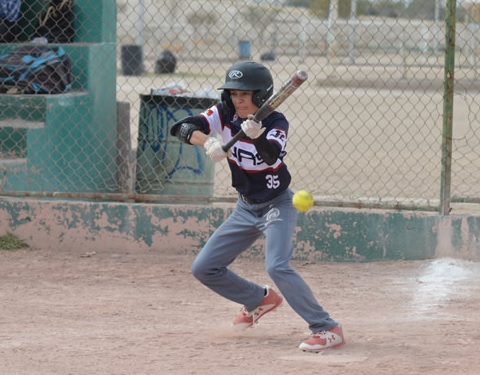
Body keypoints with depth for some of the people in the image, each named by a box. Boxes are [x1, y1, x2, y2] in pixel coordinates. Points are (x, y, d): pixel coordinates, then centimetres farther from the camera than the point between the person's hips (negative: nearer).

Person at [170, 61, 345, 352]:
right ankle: (261, 300, 31)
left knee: (277, 266, -28)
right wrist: (208, 142, -40)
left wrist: (257, 137, -59)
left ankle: (328, 329, -25)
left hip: (277, 205, -6)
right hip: (246, 208, 6)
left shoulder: (276, 123, -19)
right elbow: (184, 128, -21)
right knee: (204, 268, 8)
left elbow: (272, 156, -39)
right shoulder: (224, 113, -8)